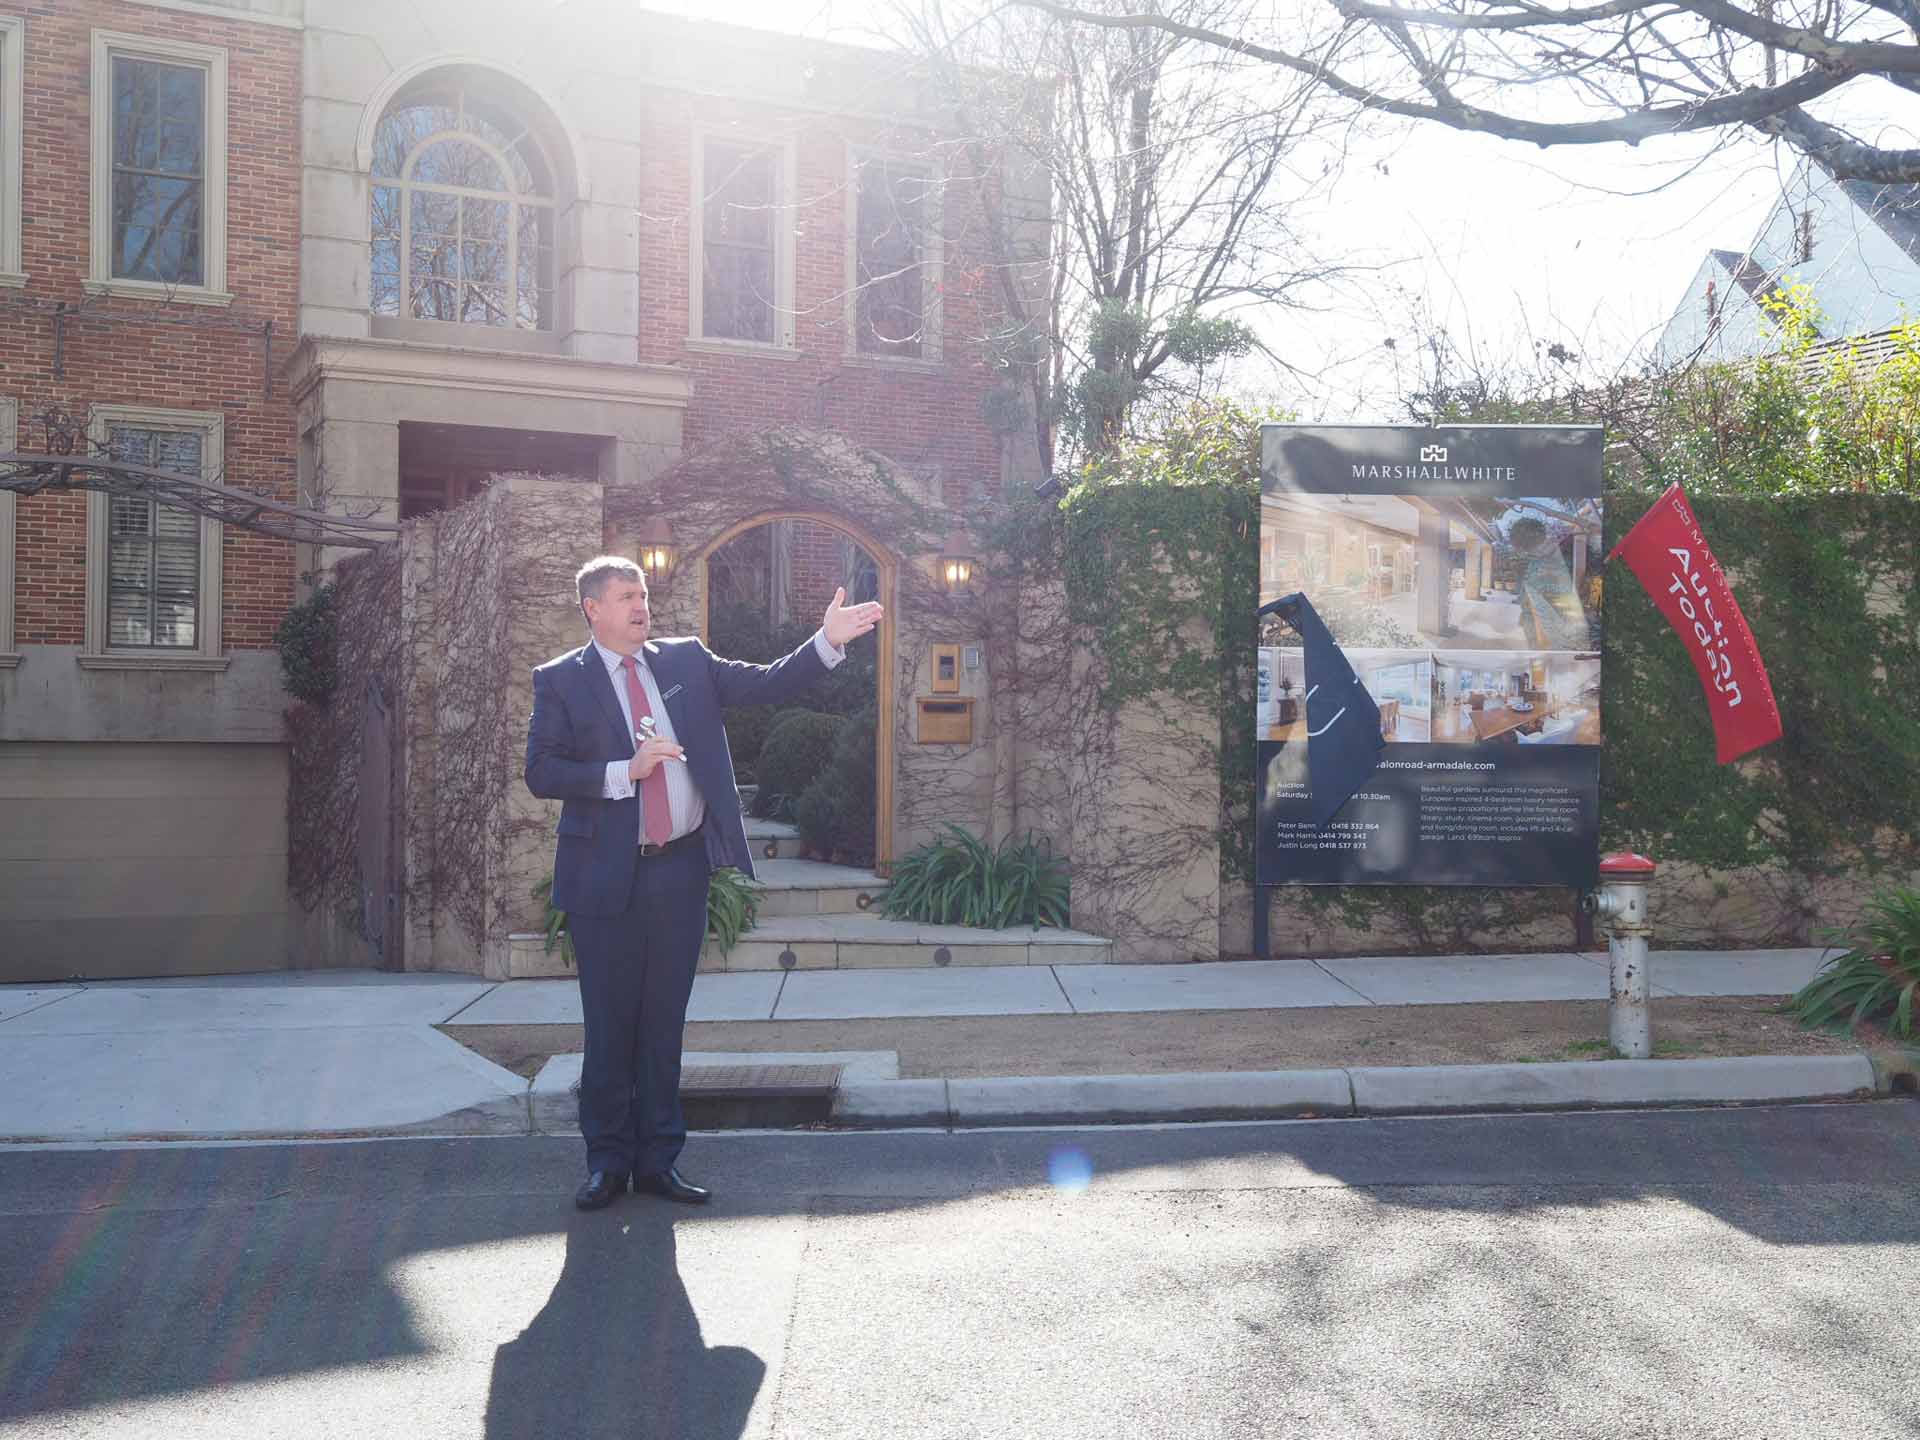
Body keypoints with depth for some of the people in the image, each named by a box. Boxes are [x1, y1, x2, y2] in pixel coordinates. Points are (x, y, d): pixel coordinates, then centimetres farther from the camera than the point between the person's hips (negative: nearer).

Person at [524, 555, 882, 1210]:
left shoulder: (686, 661, 9)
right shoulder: (560, 681, 0)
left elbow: (768, 684, 4)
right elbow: (541, 773, -7)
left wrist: (828, 641, -8)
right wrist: (624, 771, -17)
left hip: (681, 868, 3)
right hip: (606, 875, -2)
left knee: (664, 1020, 9)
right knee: (609, 1023, 5)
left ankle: (658, 1158, 19)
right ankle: (607, 1162, 19)